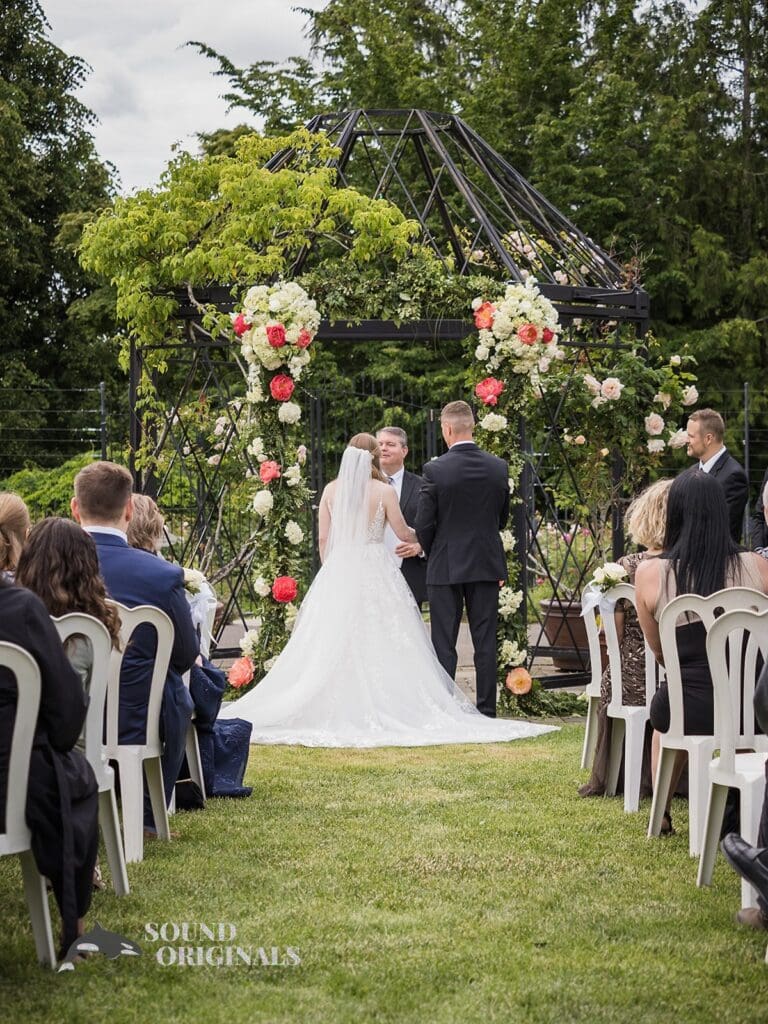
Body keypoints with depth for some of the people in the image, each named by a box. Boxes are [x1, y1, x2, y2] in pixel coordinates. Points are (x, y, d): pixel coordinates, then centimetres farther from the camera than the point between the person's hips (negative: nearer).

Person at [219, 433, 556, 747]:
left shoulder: (332, 490, 4)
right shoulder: (383, 491, -4)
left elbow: (323, 538, 5)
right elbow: (403, 534, 3)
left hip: (337, 572, 2)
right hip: (374, 573, -2)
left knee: (332, 643, 4)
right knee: (378, 643, 1)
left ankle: (335, 708, 2)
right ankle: (381, 705, -2)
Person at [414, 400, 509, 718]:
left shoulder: (435, 470, -13)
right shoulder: (499, 468, -1)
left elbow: (423, 524, -8)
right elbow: (503, 518, 10)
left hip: (446, 566, -3)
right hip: (487, 565, 3)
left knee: (443, 644, 3)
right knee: (485, 642, 7)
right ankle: (486, 711, 9)